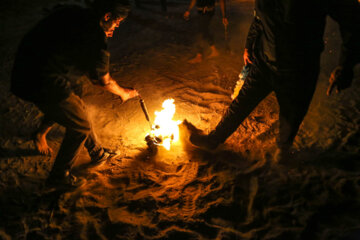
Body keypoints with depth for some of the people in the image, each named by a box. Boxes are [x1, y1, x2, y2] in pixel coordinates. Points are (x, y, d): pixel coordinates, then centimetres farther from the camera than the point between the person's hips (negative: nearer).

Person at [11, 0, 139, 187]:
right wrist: (123, 93, 15)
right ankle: (59, 175, 26)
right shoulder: (95, 39, -16)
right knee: (81, 126, 10)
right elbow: (102, 81, -2)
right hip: (44, 86, -8)